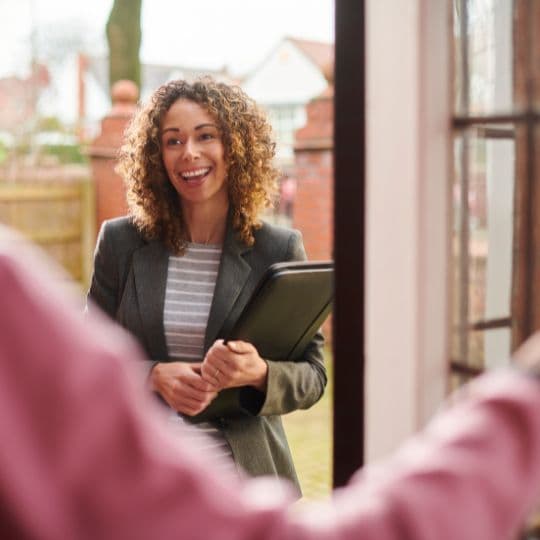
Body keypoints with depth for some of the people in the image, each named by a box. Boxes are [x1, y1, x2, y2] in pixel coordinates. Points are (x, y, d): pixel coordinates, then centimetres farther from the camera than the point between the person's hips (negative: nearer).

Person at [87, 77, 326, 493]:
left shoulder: (280, 250, -2)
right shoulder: (121, 243, 2)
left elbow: (312, 376, 1)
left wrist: (259, 373, -19)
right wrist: (152, 376, -13)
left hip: (246, 476, 0)